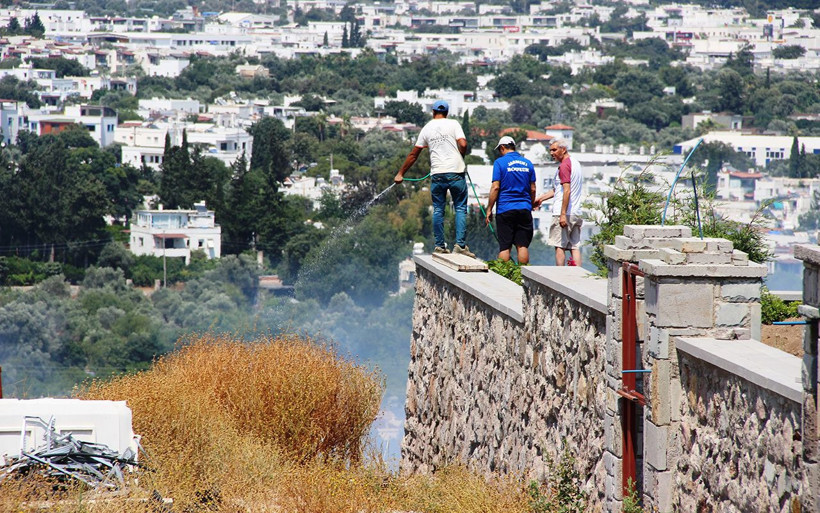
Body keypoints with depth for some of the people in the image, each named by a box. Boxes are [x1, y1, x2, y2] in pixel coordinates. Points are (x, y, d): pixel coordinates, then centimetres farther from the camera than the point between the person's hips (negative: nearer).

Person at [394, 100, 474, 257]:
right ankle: (460, 244, -6)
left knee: (438, 210, 10)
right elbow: (463, 144, -10)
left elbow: (413, 154, 14)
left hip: (437, 173, 2)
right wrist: (460, 157, 12)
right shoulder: (453, 124, 2)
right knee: (460, 208, 3)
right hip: (456, 173, -2)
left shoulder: (426, 129, 11)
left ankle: (440, 246, 9)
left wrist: (400, 174, 22)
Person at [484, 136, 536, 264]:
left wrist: (489, 210, -4)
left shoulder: (500, 162, -4)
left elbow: (495, 187, -9)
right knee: (523, 246, 4)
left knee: (504, 246, 0)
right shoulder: (528, 163, 9)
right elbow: (533, 189, 10)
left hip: (505, 209, -3)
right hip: (524, 209, 3)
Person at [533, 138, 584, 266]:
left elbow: (567, 190, -20)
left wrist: (563, 214, -23)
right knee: (575, 247, 6)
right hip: (576, 213, 9)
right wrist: (541, 198, 28)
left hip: (563, 213, -9)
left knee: (559, 246, -4)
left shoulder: (564, 166, -11)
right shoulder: (575, 163, 19)